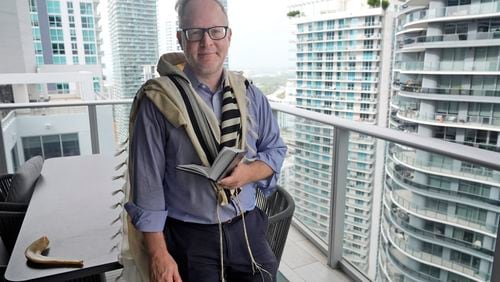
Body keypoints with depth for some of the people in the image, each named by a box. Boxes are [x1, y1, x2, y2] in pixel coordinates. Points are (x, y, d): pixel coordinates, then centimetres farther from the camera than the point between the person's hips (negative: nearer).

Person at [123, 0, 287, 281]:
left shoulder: (250, 95, 0)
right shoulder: (158, 101, -12)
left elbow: (276, 150, 7)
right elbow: (147, 183, -10)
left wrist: (249, 171, -15)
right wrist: (158, 254, -9)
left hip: (247, 228, 4)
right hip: (189, 238, -3)